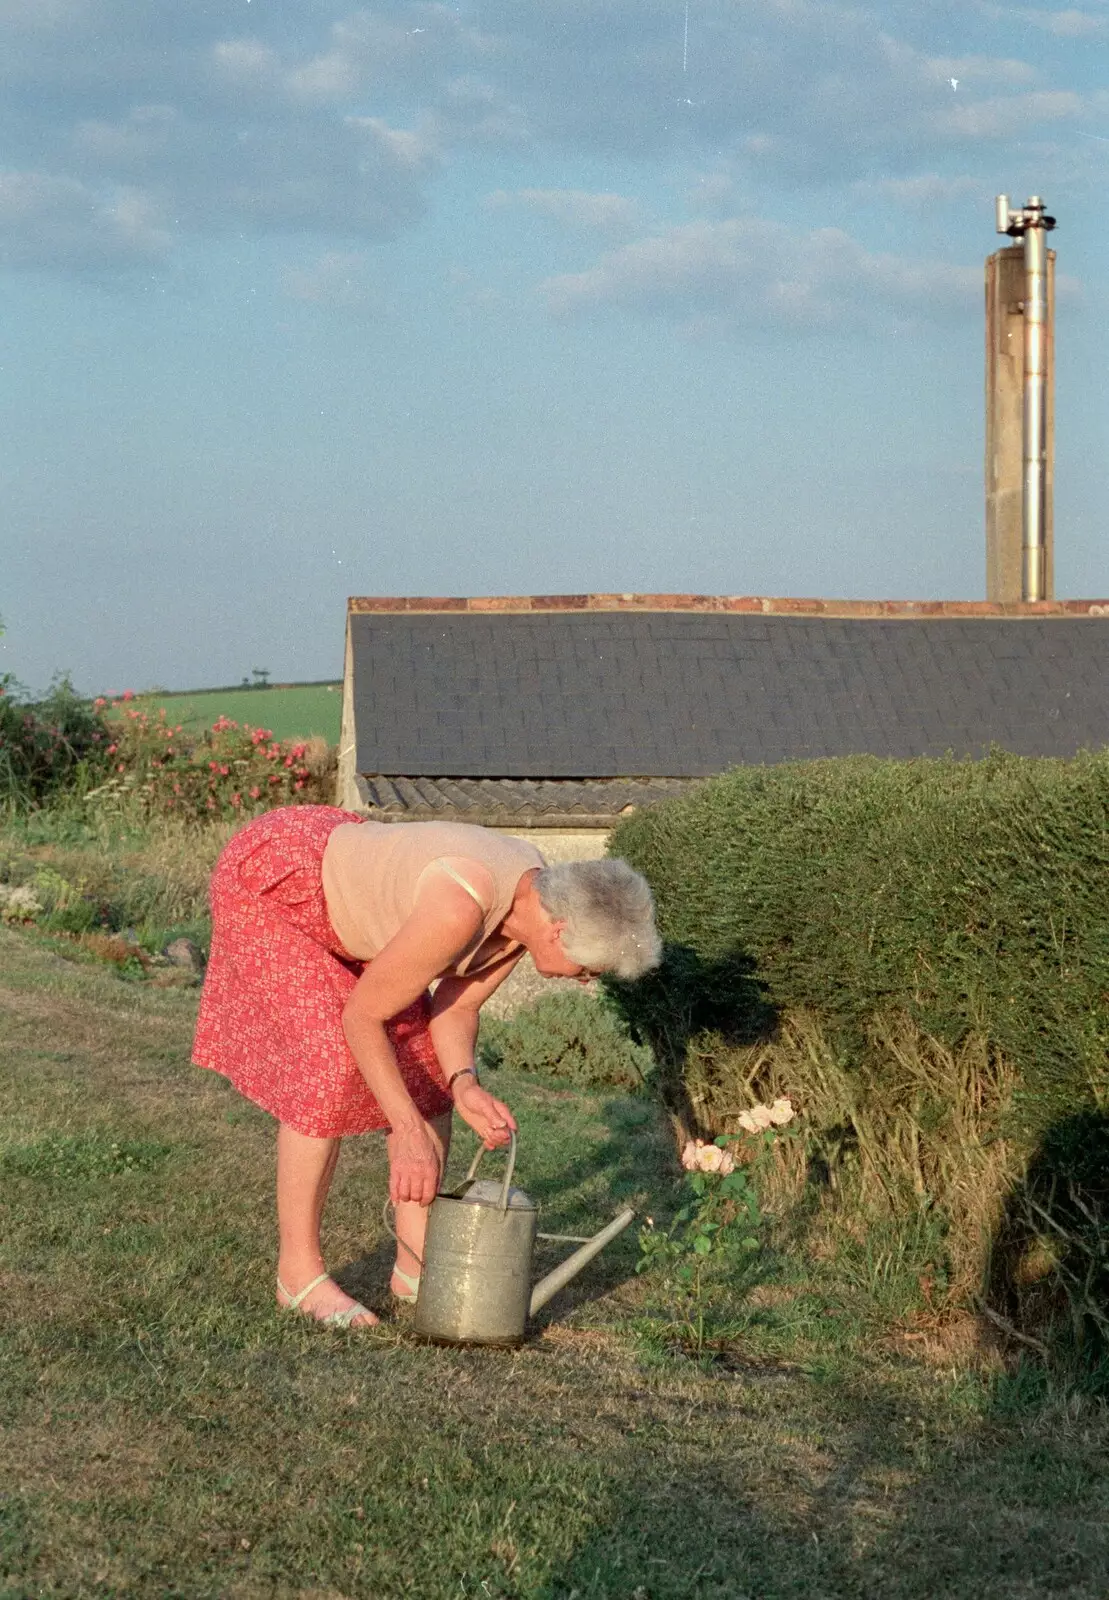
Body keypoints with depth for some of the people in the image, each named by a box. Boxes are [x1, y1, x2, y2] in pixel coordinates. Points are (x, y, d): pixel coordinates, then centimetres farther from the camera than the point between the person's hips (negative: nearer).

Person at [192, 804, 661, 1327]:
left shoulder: (540, 899, -13)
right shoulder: (459, 911, -38)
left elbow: (455, 1009, -2)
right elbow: (362, 1015, -26)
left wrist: (464, 1085, -20)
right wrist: (409, 1130, -24)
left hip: (339, 882, 9)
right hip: (266, 884, -9)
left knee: (426, 1060, 2)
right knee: (331, 1067, -19)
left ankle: (416, 1264, 10)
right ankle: (298, 1270, -5)